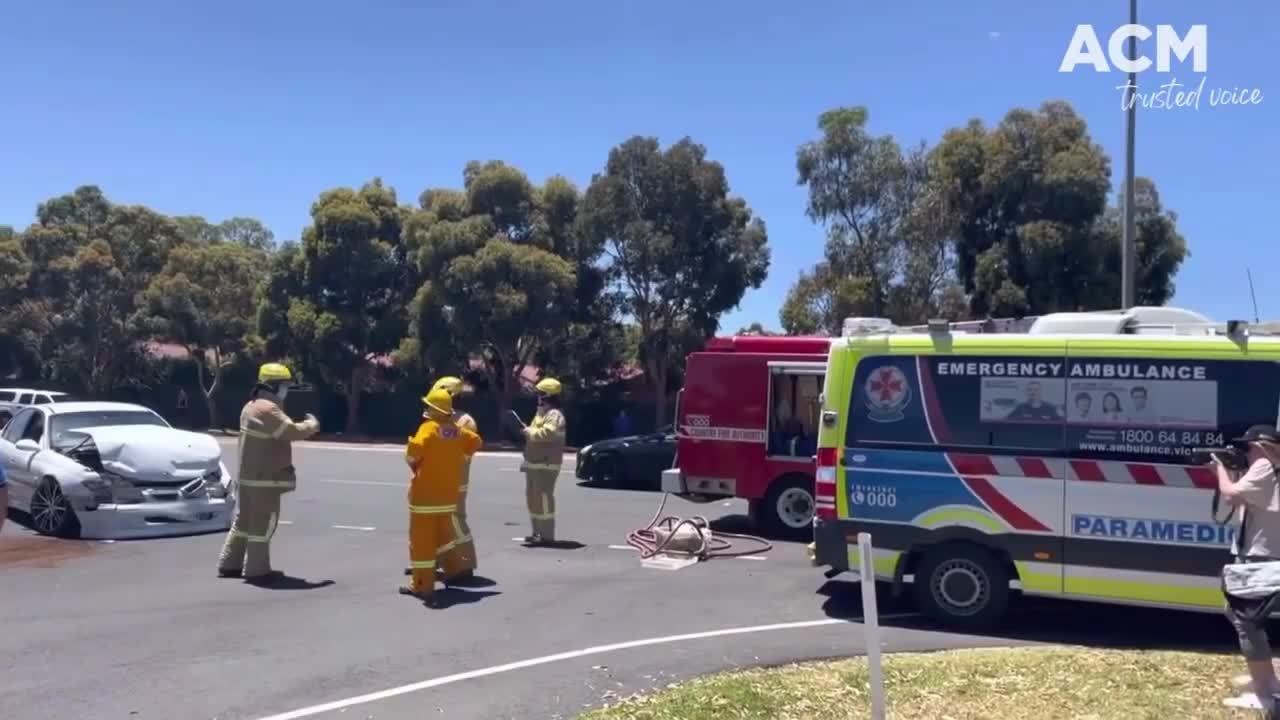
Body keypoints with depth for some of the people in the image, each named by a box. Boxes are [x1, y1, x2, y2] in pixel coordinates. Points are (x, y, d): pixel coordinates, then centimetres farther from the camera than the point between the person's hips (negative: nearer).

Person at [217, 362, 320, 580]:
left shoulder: (251, 406, 15)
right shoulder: (268, 410, -19)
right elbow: (293, 432, -23)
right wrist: (312, 424, -6)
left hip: (248, 475, 10)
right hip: (264, 478, -10)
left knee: (243, 521, 16)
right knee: (263, 524, -3)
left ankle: (229, 565, 21)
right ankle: (256, 569, 1)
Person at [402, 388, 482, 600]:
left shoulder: (429, 427, -15)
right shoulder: (457, 430, 6)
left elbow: (416, 448, -31)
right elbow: (476, 441, 21)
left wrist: (411, 461, -11)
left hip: (426, 493, -7)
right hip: (448, 493, 7)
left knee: (422, 538, 0)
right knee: (444, 533, 24)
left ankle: (422, 585, 3)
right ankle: (453, 570, 31)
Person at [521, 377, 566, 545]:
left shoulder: (554, 414, -13)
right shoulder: (541, 413, 21)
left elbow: (548, 433, -30)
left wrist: (530, 432, -17)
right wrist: (526, 459, 19)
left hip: (546, 464, -11)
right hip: (534, 463, 11)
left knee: (544, 498, -12)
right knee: (532, 497, 14)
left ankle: (547, 534, -9)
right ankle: (537, 532, 22)